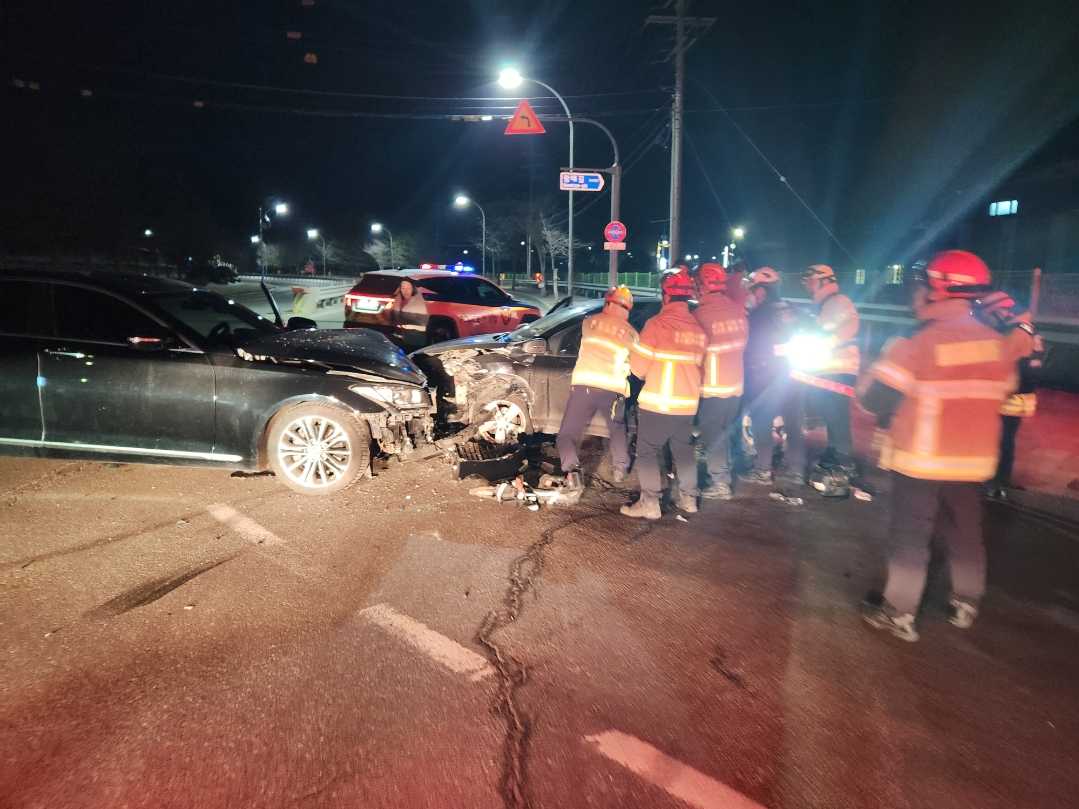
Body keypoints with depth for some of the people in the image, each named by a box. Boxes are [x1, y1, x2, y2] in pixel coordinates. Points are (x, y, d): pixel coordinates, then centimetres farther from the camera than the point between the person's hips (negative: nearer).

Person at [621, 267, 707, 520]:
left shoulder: (658, 323, -14)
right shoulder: (698, 329, 5)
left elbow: (638, 366, -11)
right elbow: (697, 364, 12)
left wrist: (643, 374, 10)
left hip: (657, 403, -6)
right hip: (688, 404, 6)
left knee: (647, 452, 3)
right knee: (684, 450, 19)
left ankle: (650, 504, 3)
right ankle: (688, 499, 27)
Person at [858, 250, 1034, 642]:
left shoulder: (919, 345, -19)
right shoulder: (998, 344, 1)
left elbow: (873, 397, -18)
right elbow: (1000, 393, 13)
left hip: (919, 461, -6)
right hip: (974, 460, 6)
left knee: (910, 535, 4)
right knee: (965, 532, 19)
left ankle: (899, 612, 12)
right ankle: (966, 605, 34)